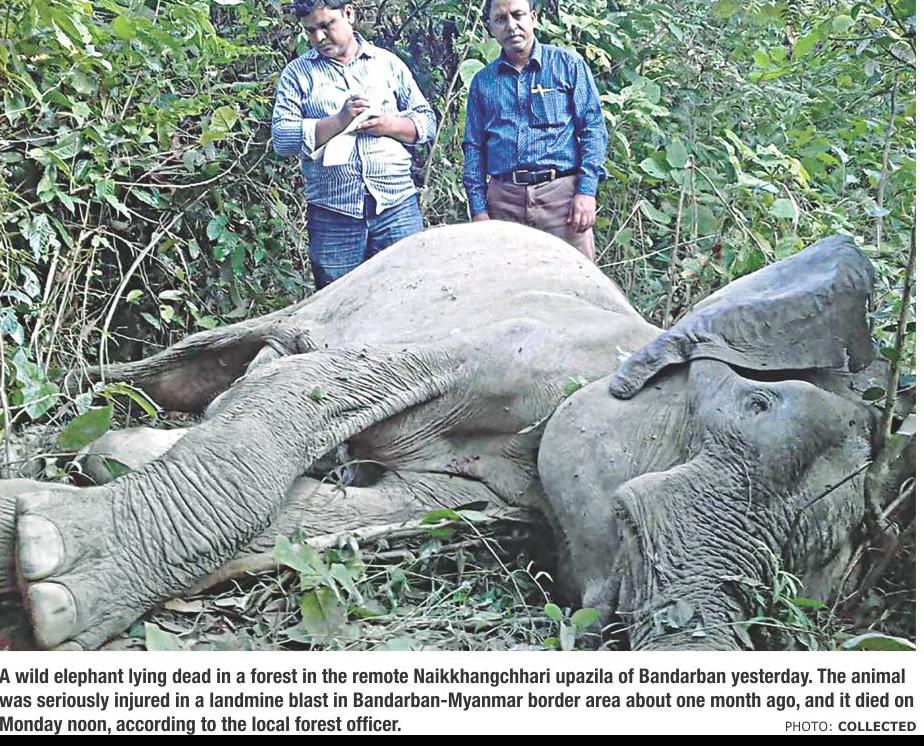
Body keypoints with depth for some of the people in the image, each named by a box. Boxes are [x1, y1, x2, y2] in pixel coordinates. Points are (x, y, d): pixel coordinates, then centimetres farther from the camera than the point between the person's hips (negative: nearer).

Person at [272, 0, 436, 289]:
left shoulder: (387, 62, 12)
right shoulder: (297, 73, 8)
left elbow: (427, 121, 12)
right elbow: (281, 139, -3)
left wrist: (391, 125, -8)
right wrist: (339, 120, -14)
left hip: (397, 206, 1)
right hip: (332, 215, -1)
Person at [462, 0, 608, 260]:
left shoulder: (568, 64, 7)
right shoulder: (483, 81, 15)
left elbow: (593, 128, 2)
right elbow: (473, 148, 14)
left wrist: (587, 191, -9)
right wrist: (478, 209, 5)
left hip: (561, 192, -2)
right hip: (503, 199, 3)